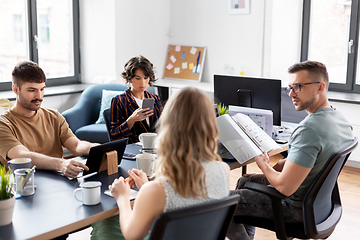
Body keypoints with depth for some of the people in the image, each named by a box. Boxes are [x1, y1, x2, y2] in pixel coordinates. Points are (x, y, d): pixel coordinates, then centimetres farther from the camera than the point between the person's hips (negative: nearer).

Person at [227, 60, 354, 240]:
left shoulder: (309, 129, -32)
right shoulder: (340, 119, -1)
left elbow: (285, 187, -31)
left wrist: (263, 165, -12)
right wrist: (283, 164, 5)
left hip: (298, 208, -10)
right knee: (244, 181, 27)